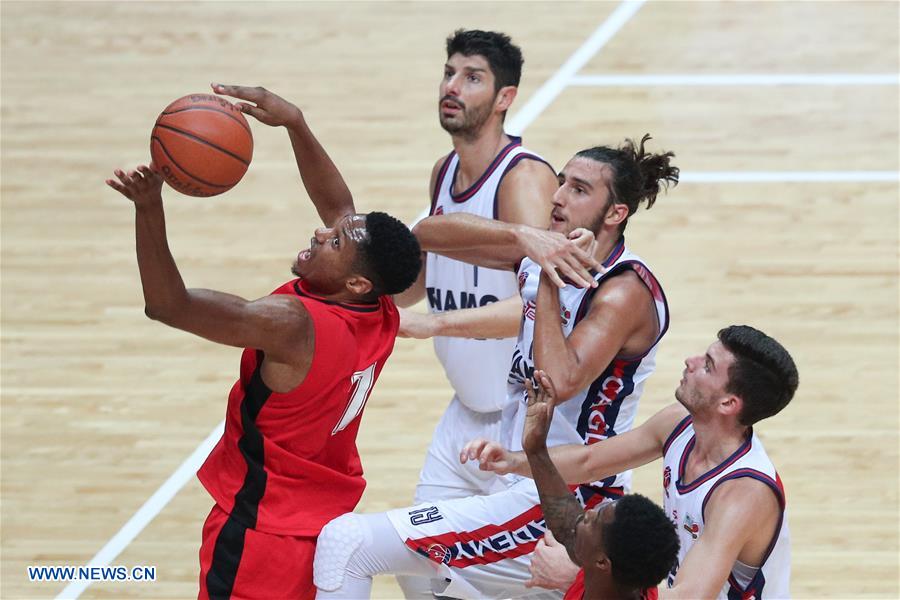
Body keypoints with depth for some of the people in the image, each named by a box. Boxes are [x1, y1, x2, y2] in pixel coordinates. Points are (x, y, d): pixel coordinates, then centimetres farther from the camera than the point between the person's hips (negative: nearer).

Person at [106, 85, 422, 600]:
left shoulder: (293, 325, -29)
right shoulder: (380, 314, -7)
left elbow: (169, 305, -28)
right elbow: (339, 205, 8)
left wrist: (149, 209, -37)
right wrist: (295, 123, 2)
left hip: (263, 524, -8)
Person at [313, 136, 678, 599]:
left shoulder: (626, 291, -16)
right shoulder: (541, 255, 7)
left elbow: (559, 382, -30)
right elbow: (427, 233, -3)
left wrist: (548, 284, -22)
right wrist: (519, 235, -18)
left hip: (559, 509, -9)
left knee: (346, 544, -14)